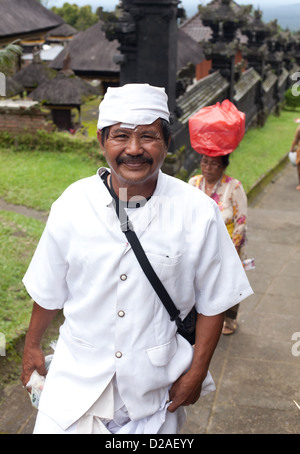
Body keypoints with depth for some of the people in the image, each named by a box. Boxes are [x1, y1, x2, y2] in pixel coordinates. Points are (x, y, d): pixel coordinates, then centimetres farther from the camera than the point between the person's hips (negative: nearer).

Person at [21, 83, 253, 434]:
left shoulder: (198, 213, -14)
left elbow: (213, 301, -5)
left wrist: (196, 373, -3)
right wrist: (32, 345, 14)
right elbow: (49, 290, 3)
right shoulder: (72, 205, -10)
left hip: (157, 384, 0)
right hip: (78, 376, 1)